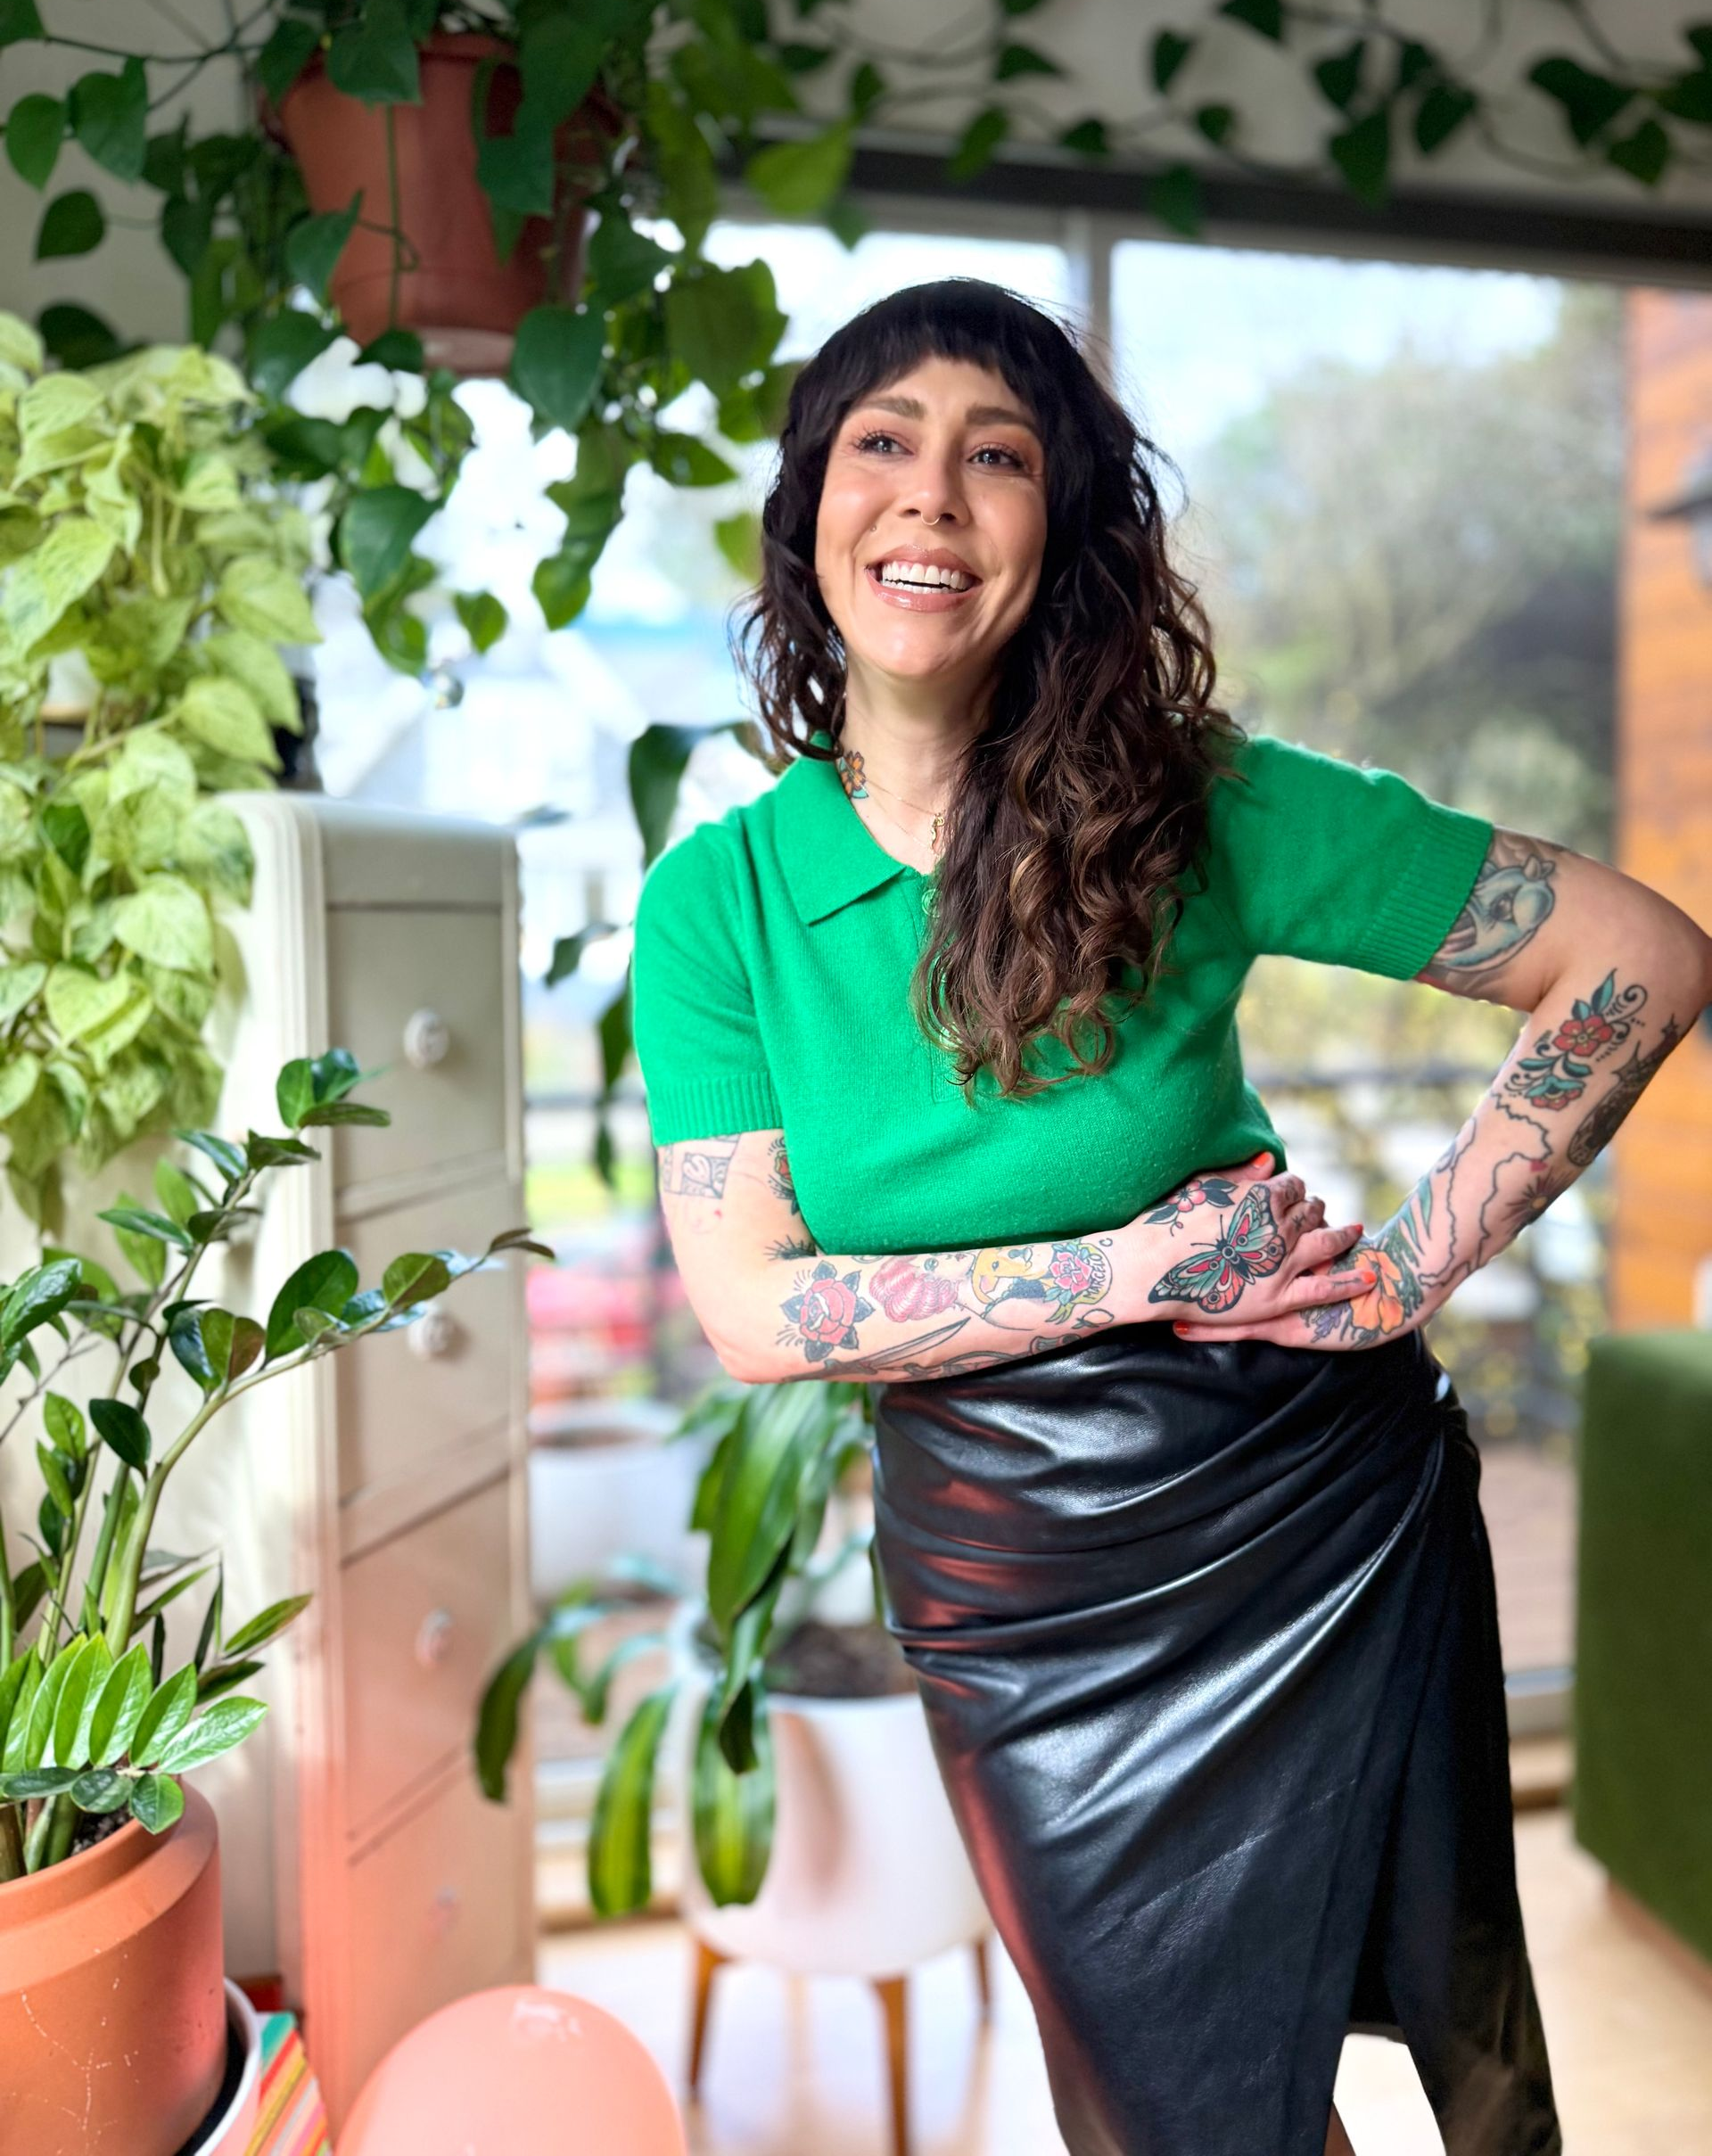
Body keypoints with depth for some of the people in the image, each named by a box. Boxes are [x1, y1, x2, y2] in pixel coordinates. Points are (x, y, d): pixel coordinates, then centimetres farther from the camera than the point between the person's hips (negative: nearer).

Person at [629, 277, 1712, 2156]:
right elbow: (750, 1306, -14)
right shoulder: (715, 897, -9)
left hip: (1319, 1518, 0)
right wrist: (1135, 1267, -20)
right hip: (1015, 1594, 1)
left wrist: (1409, 1273, -16)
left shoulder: (1199, 807, -13)